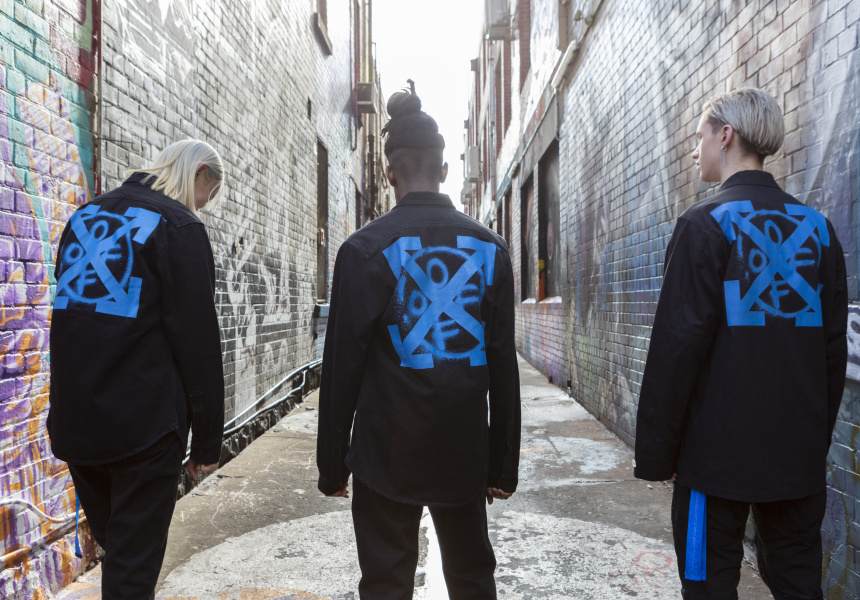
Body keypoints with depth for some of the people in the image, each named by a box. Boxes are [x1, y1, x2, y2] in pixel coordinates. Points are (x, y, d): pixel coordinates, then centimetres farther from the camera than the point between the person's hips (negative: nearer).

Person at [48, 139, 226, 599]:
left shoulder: (85, 215, 14)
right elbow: (198, 340, -13)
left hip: (74, 420, 7)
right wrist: (207, 438, -8)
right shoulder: (179, 225, -9)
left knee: (112, 545, 22)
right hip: (144, 423, -7)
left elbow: (70, 307, 19)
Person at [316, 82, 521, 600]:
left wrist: (333, 463, 2)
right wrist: (504, 463, 10)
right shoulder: (490, 246, 1)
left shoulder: (365, 248, -8)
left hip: (387, 454, -3)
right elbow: (504, 363, 2)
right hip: (465, 452, 3)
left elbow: (342, 365, -8)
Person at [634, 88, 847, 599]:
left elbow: (678, 346, -15)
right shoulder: (818, 227, 7)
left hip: (719, 450, -6)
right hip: (800, 453, 6)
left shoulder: (706, 223, -11)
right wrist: (819, 434, 18)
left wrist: (655, 453, -8)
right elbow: (834, 346, 10)